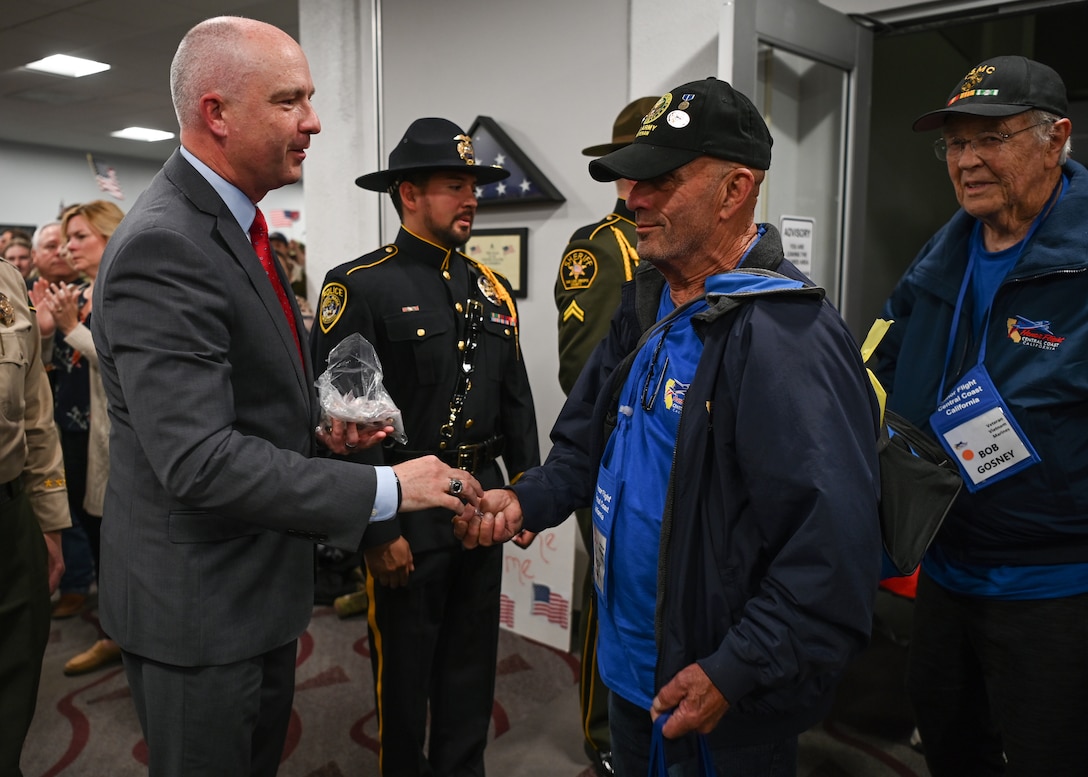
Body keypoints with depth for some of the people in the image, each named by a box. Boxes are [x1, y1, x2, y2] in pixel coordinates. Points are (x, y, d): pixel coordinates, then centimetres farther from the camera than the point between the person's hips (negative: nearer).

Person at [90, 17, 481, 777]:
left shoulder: (236, 224, 8)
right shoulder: (162, 248, -24)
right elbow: (199, 459, -30)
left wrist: (317, 427, -1)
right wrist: (385, 488, -27)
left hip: (258, 585, 9)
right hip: (198, 603, -9)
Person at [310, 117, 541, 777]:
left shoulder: (492, 288, 7)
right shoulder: (360, 286, -13)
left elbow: (516, 400, 11)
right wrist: (377, 532, -16)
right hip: (405, 513, -6)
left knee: (473, 660, 20)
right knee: (405, 666, 14)